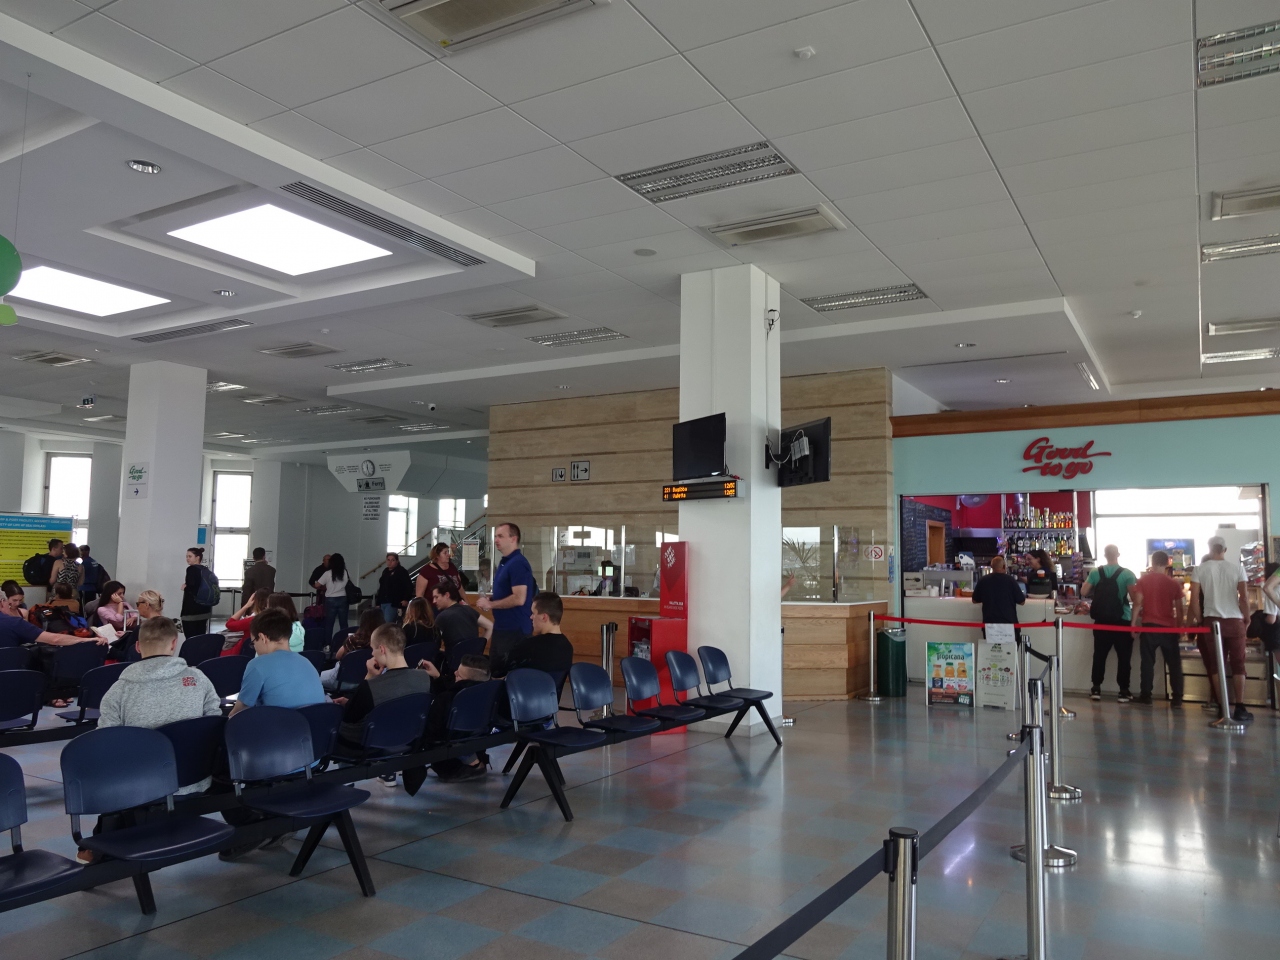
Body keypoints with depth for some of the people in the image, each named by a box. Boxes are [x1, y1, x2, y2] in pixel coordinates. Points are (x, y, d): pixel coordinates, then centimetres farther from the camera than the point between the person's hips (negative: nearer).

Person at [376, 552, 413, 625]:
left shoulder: (402, 572, -6)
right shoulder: (385, 571, 16)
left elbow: (409, 586, -12)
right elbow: (382, 587, 20)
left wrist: (406, 599, -18)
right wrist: (378, 601, 17)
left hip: (394, 603, -8)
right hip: (383, 602, 8)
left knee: (388, 623, -16)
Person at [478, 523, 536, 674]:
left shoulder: (518, 563, -18)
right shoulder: (504, 562, 13)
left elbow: (519, 598, -26)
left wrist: (490, 604, -16)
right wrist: (490, 598, 6)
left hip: (515, 629, -10)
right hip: (501, 627, 10)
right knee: (495, 670, 17)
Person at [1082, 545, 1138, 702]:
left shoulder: (1095, 572, -1)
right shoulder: (1127, 574, -8)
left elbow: (1084, 592, -1)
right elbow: (1134, 597, -11)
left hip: (1102, 621, 2)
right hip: (1122, 621, -2)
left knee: (1099, 654, 10)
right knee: (1124, 656, 6)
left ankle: (1096, 689, 13)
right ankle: (1123, 691, 6)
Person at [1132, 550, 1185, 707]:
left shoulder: (1143, 580, -1)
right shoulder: (1174, 583, 3)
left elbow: (1138, 603, -5)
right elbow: (1179, 608, 4)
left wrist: (1133, 623, 0)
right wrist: (1180, 626, 13)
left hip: (1149, 626, -1)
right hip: (1169, 627, 1)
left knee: (1147, 662, 3)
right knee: (1174, 663, 8)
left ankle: (1145, 696, 3)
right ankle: (1176, 698, 8)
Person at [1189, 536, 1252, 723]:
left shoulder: (1199, 569, 1)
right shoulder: (1237, 567, 1)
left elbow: (1195, 598, -2)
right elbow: (1244, 597, -2)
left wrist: (1198, 620, 8)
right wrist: (1246, 617, 11)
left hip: (1212, 621, 0)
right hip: (1235, 620, 0)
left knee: (1215, 665, 6)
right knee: (1237, 665, 5)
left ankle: (1222, 707, 3)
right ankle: (1240, 708, -1)